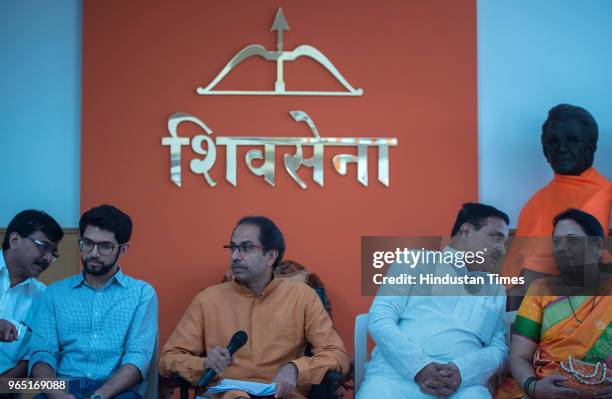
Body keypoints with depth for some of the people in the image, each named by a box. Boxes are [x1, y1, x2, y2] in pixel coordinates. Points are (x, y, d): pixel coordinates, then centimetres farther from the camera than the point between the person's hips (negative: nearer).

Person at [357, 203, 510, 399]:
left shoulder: (497, 290, 23)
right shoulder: (415, 264, 13)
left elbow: (500, 348, 12)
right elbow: (380, 320, 2)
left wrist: (462, 371, -10)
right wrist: (419, 366, -13)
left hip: (463, 383, 2)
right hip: (397, 373, -1)